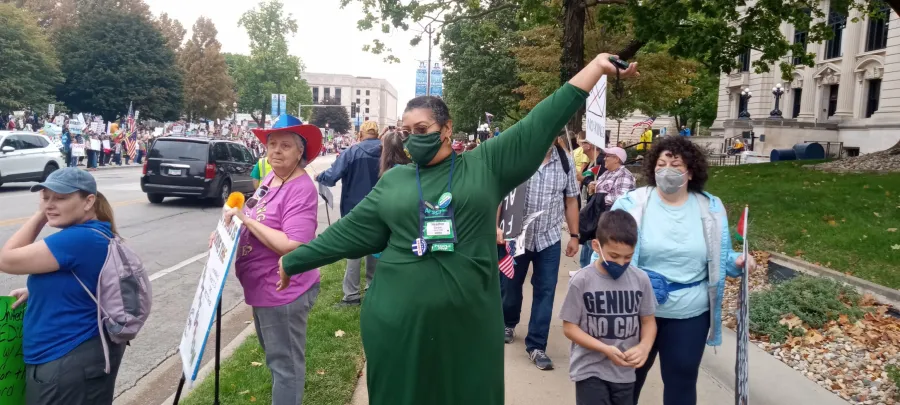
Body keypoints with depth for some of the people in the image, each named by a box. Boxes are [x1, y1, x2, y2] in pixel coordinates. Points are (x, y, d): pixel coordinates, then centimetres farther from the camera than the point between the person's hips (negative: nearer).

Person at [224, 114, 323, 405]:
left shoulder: (302, 189, -22)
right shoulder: (270, 177, 5)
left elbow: (292, 246, -30)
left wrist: (246, 219, -25)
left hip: (284, 291, -10)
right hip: (263, 287, 10)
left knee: (285, 362, 6)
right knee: (275, 356, 26)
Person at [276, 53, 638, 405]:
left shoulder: (485, 166, 1)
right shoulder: (393, 181, 6)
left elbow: (543, 121, -1)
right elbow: (348, 232, 10)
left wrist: (597, 66, -2)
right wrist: (293, 261, 13)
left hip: (468, 323, -1)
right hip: (397, 323, 1)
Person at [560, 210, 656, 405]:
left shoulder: (641, 279, -4)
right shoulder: (582, 281, -14)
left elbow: (648, 321, 6)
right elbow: (569, 327, -9)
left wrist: (644, 347, -15)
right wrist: (605, 349, -20)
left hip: (625, 372, 4)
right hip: (590, 370, -4)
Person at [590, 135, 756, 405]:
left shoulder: (711, 209, 0)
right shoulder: (632, 204, -8)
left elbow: (719, 258, 8)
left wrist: (738, 261, -13)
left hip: (689, 315, 2)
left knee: (682, 382, 15)